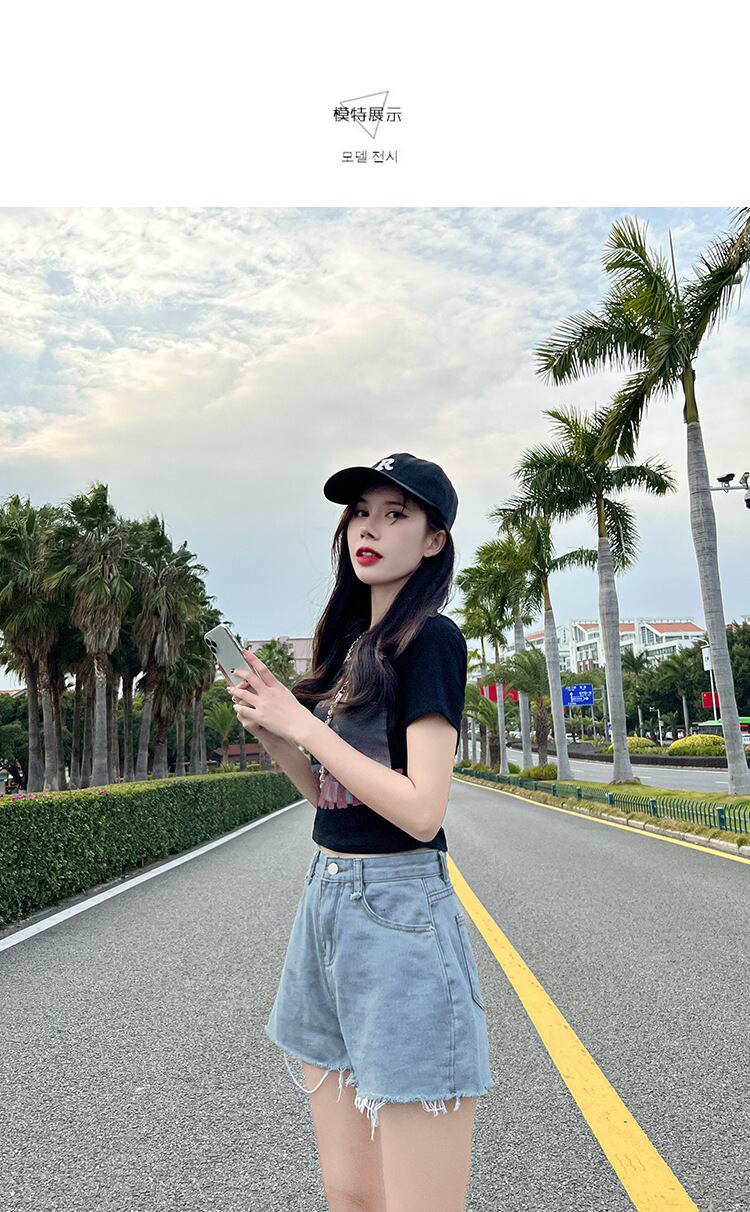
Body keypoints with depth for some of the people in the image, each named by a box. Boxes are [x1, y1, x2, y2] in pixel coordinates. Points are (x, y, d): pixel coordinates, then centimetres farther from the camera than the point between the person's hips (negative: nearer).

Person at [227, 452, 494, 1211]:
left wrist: (303, 723, -14)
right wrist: (271, 731, -2)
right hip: (326, 899, 8)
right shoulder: (351, 643, 12)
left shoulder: (429, 639, -12)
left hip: (397, 911, -8)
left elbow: (421, 810, -20)